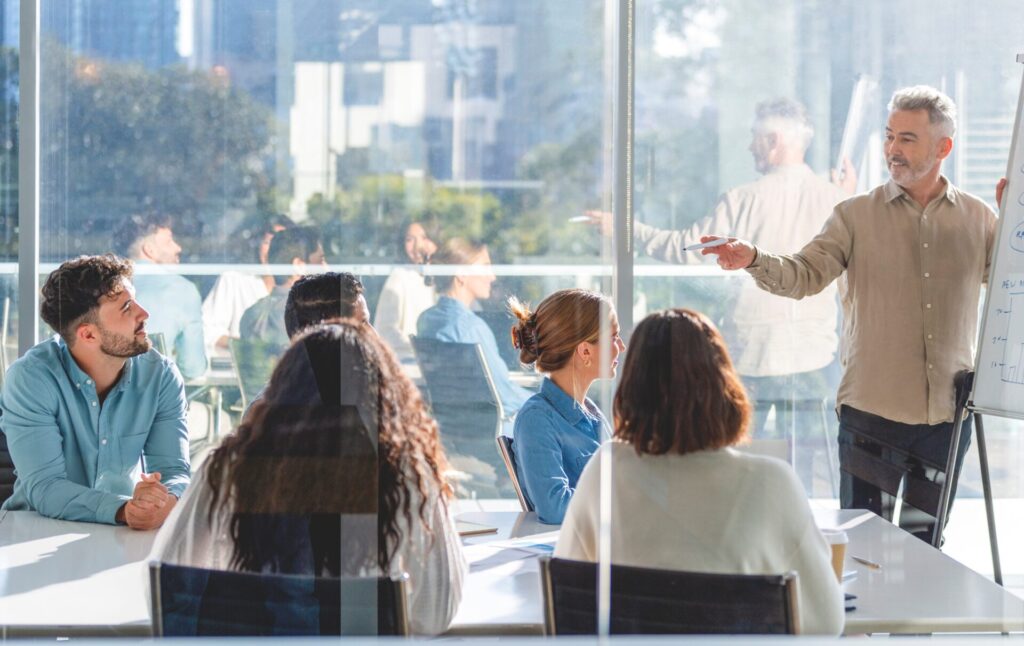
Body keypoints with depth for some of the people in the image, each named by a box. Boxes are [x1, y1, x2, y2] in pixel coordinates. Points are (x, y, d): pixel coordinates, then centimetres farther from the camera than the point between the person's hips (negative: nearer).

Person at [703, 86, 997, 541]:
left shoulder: (978, 219, 7)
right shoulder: (857, 216, 1)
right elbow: (805, 274, -11)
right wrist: (753, 260, -30)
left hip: (947, 414, 2)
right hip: (872, 412, -2)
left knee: (928, 544, 12)